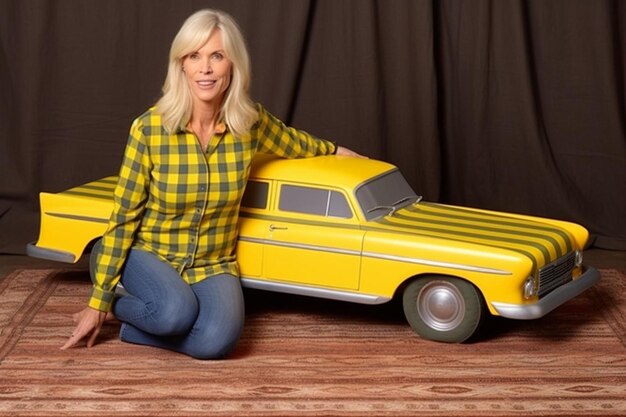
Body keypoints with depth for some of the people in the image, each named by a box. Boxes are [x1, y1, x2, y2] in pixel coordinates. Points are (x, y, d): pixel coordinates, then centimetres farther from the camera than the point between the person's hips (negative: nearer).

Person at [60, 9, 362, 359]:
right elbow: (124, 216, -11)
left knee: (216, 342, -27)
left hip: (213, 264, 3)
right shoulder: (150, 128, -18)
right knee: (177, 314, -35)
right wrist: (99, 301, -9)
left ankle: (135, 323, 2)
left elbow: (294, 142, 16)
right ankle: (117, 304, -1)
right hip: (150, 254, -2)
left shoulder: (251, 122, -10)